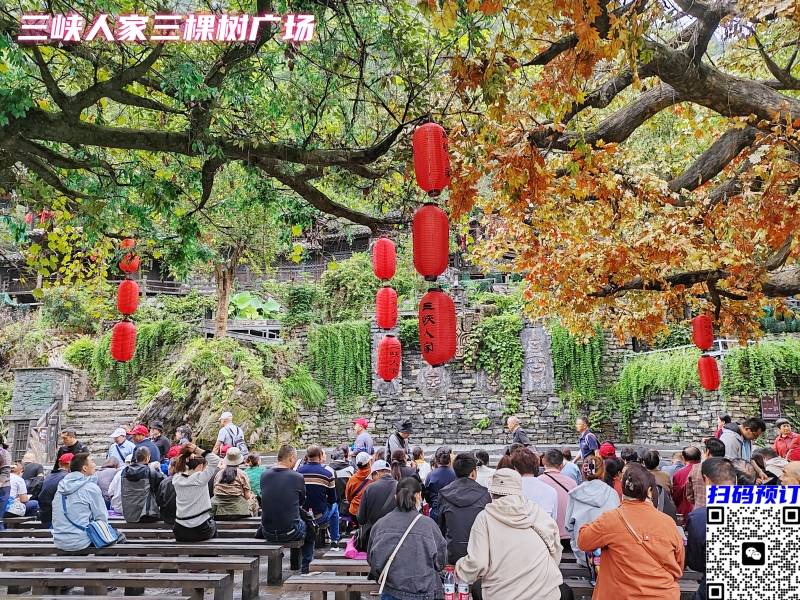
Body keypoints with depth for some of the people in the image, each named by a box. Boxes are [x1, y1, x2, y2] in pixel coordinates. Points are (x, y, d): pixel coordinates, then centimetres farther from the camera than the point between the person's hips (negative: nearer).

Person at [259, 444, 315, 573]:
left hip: (267, 533, 3)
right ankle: (306, 566, 33)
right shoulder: (297, 477, -13)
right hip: (290, 533, -3)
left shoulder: (264, 475, -3)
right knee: (309, 528, 28)